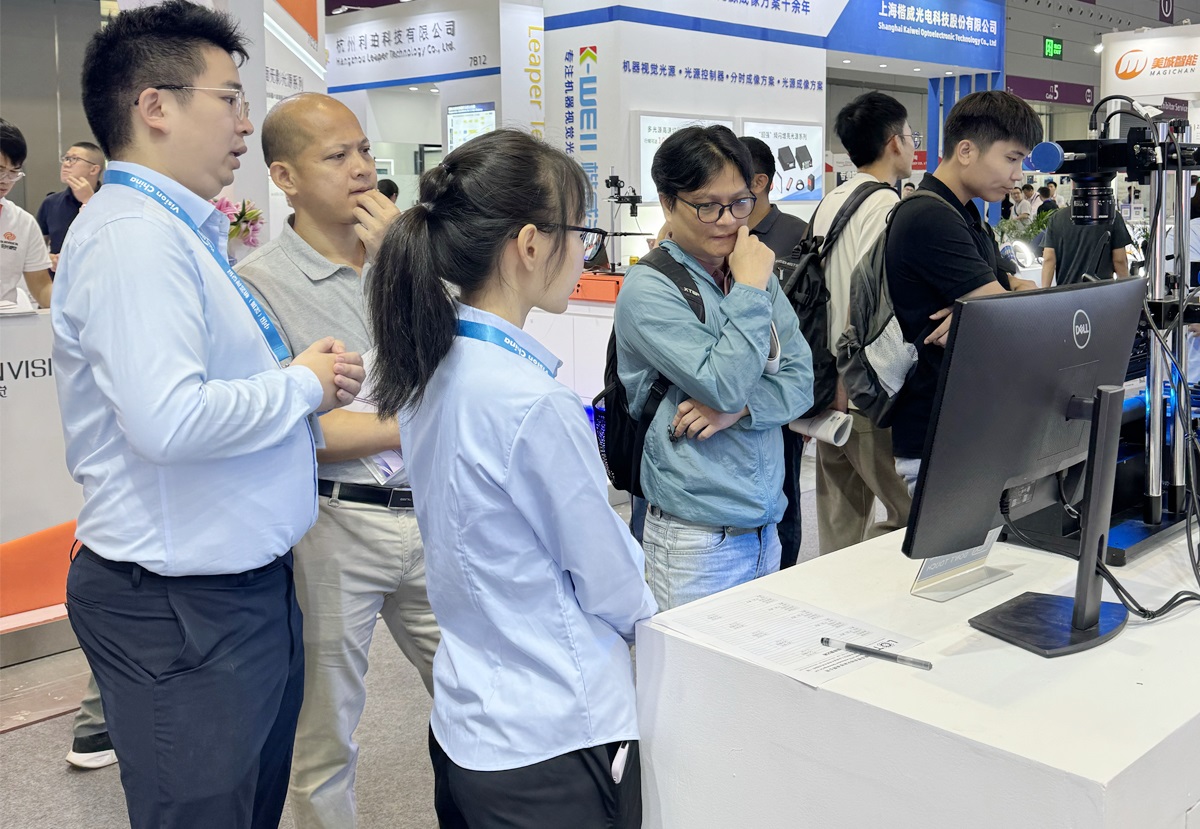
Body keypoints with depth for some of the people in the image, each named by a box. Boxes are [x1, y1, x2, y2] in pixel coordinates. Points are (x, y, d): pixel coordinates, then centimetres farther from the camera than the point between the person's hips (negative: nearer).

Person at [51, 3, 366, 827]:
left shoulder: (181, 231, 12)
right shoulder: (133, 235, -20)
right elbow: (167, 419, -31)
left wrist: (307, 377, 3)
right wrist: (304, 384, -17)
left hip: (247, 586, 10)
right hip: (182, 607, -10)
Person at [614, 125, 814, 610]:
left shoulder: (757, 274, 8)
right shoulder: (648, 289, -11)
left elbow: (801, 378, 5)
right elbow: (723, 384, -20)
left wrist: (737, 408, -13)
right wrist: (750, 292, -12)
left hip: (765, 526, 7)